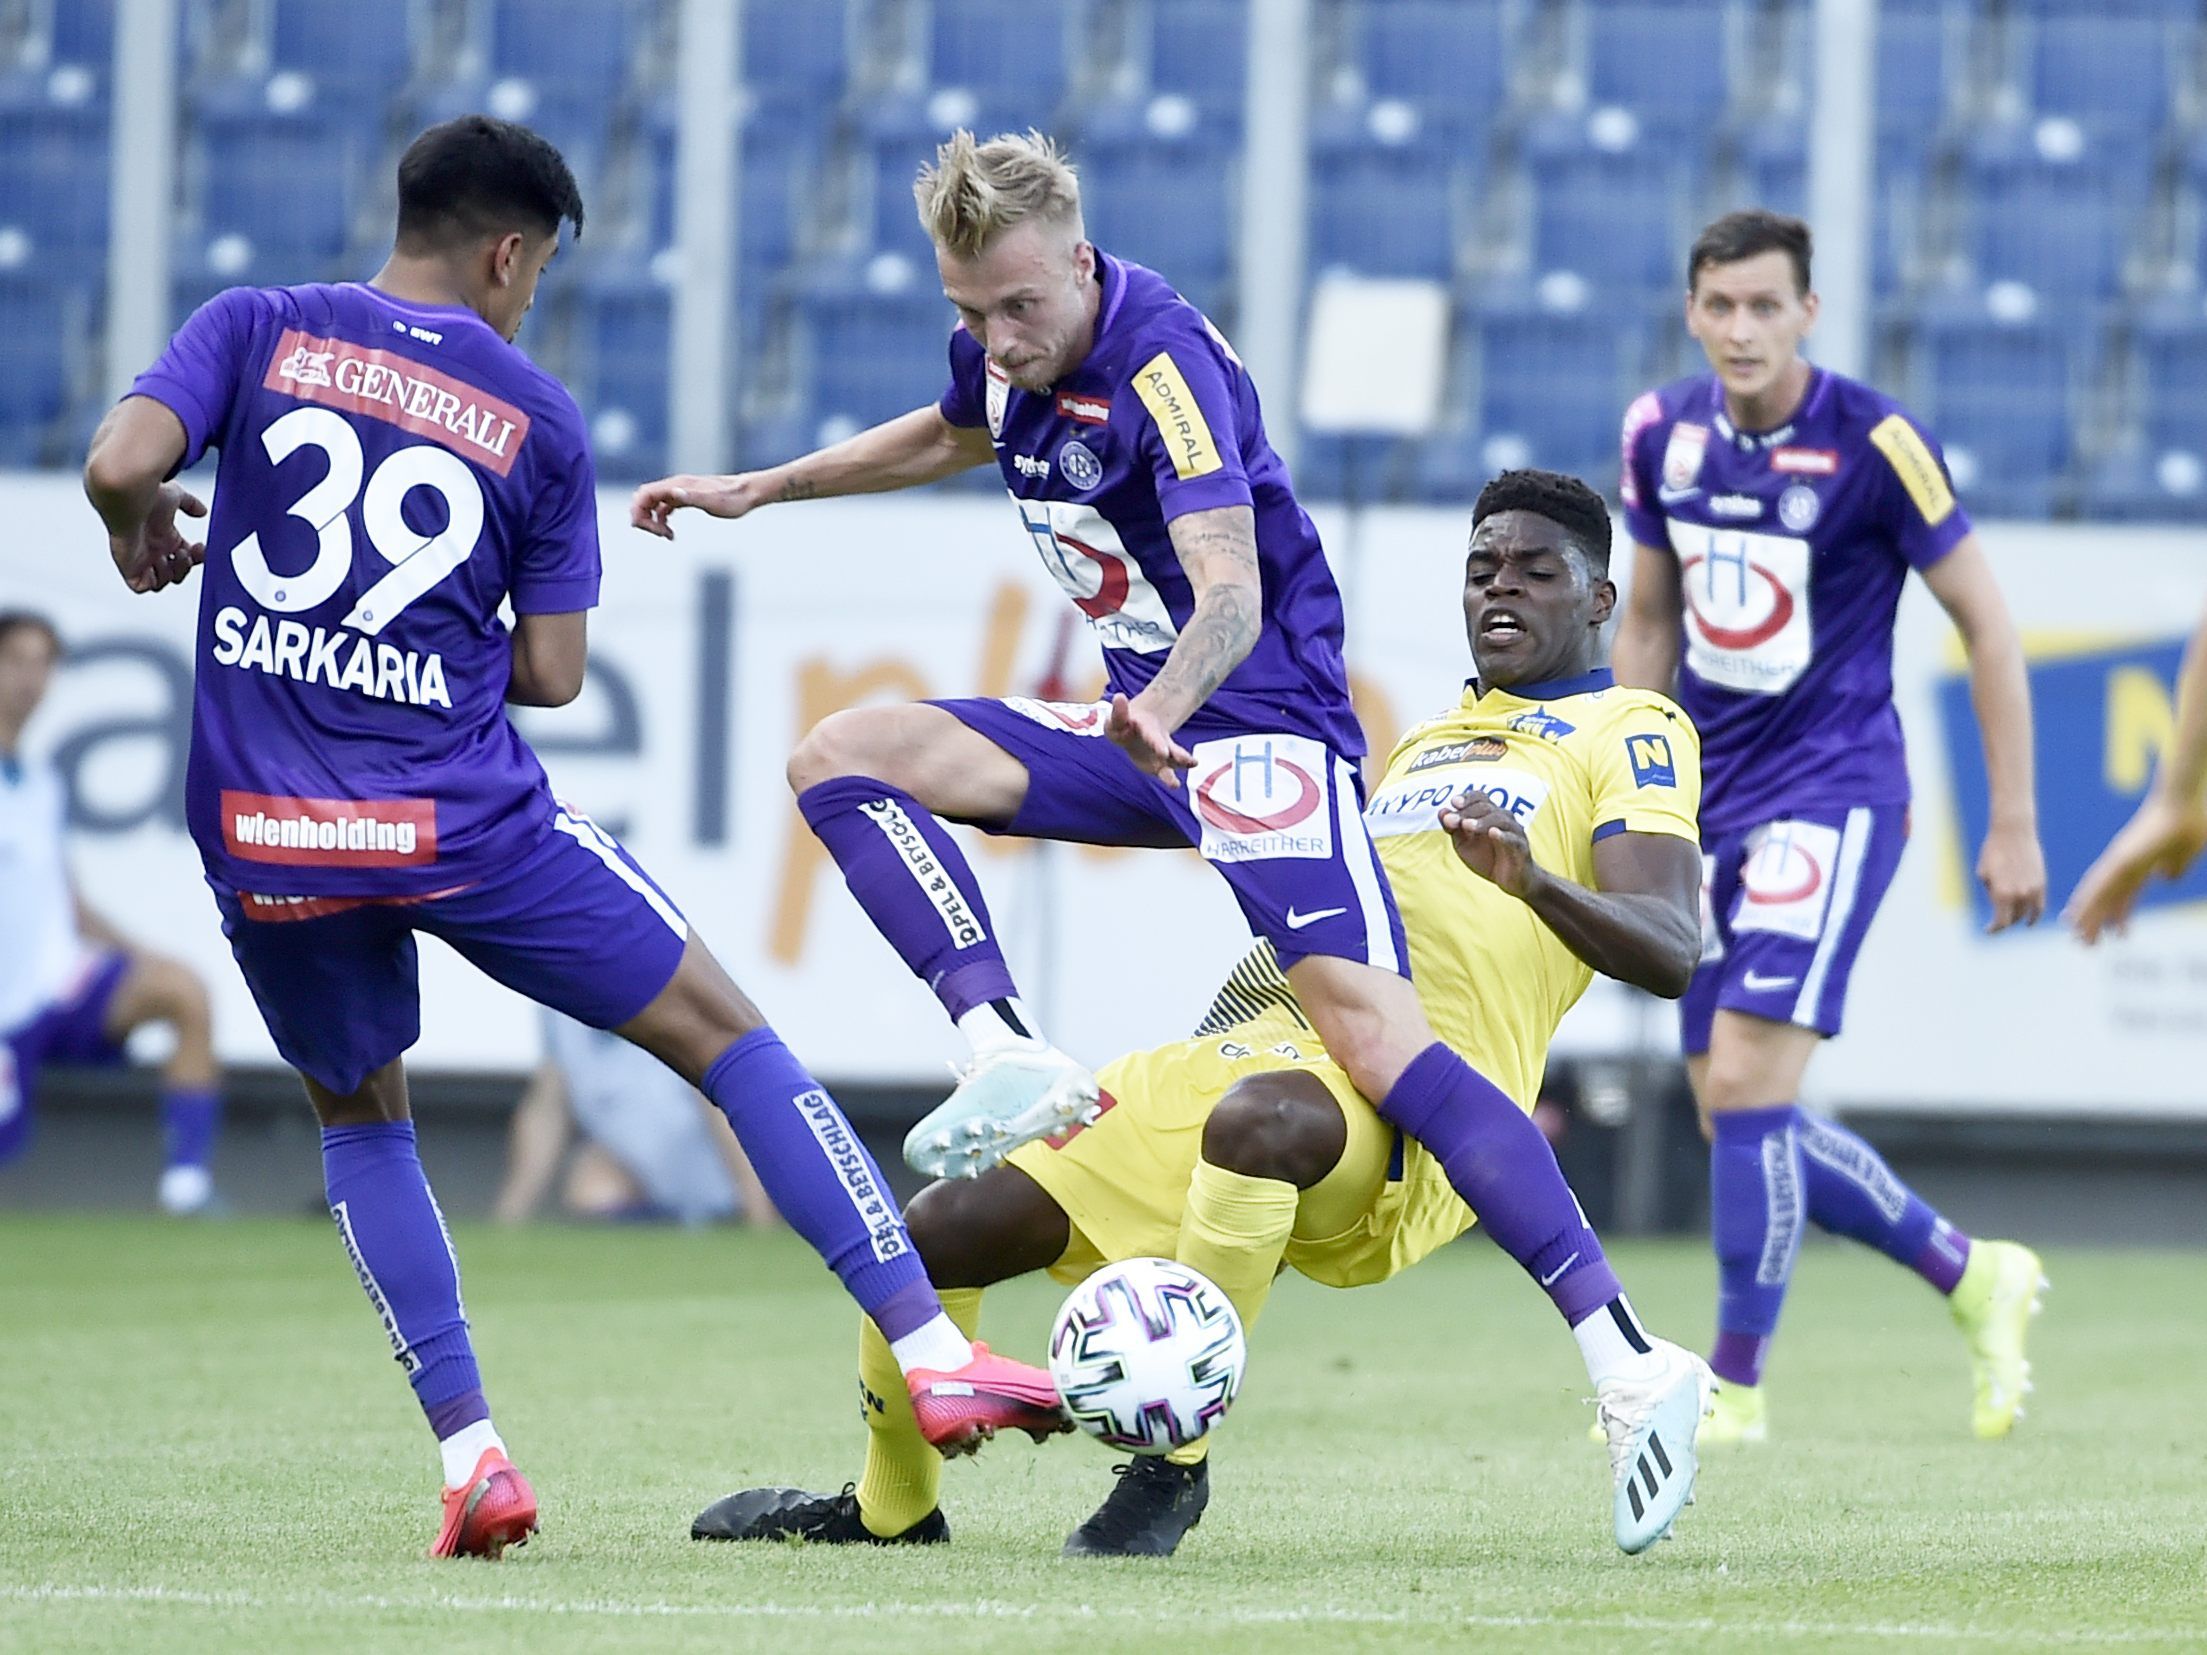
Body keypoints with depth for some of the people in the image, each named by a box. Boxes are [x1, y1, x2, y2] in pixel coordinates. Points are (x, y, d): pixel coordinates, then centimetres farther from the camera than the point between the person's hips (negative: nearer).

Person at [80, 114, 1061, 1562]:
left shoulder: (255, 331, 4)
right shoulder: (536, 419, 4)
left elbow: (120, 465, -13)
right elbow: (550, 674, 4)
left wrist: (142, 532, 10)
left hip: (266, 835, 2)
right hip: (463, 820, -2)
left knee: (360, 1116, 25)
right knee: (727, 1035, 10)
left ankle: (468, 1458, 12)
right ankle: (932, 1353, 3)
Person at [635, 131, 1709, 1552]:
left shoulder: (1164, 365, -22)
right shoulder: (1006, 357, 3)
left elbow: (1233, 596, -35)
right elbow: (955, 433, 30)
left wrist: (1164, 711, -55)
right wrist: (761, 490, 30)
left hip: (1265, 724, -9)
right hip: (1145, 729, 9)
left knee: (1364, 1019, -27)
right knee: (845, 757, -2)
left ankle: (1628, 1359, -34)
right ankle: (1014, 1057, -17)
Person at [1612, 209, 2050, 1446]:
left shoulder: (1877, 445, -13)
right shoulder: (1663, 433, 2)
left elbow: (1987, 623, -6)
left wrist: (2015, 825, -6)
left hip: (1834, 796, -6)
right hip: (1711, 801, 6)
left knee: (1747, 1087, -17)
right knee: (1738, 1116, 7)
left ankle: (1736, 1385, -3)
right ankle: (1974, 1276, 27)